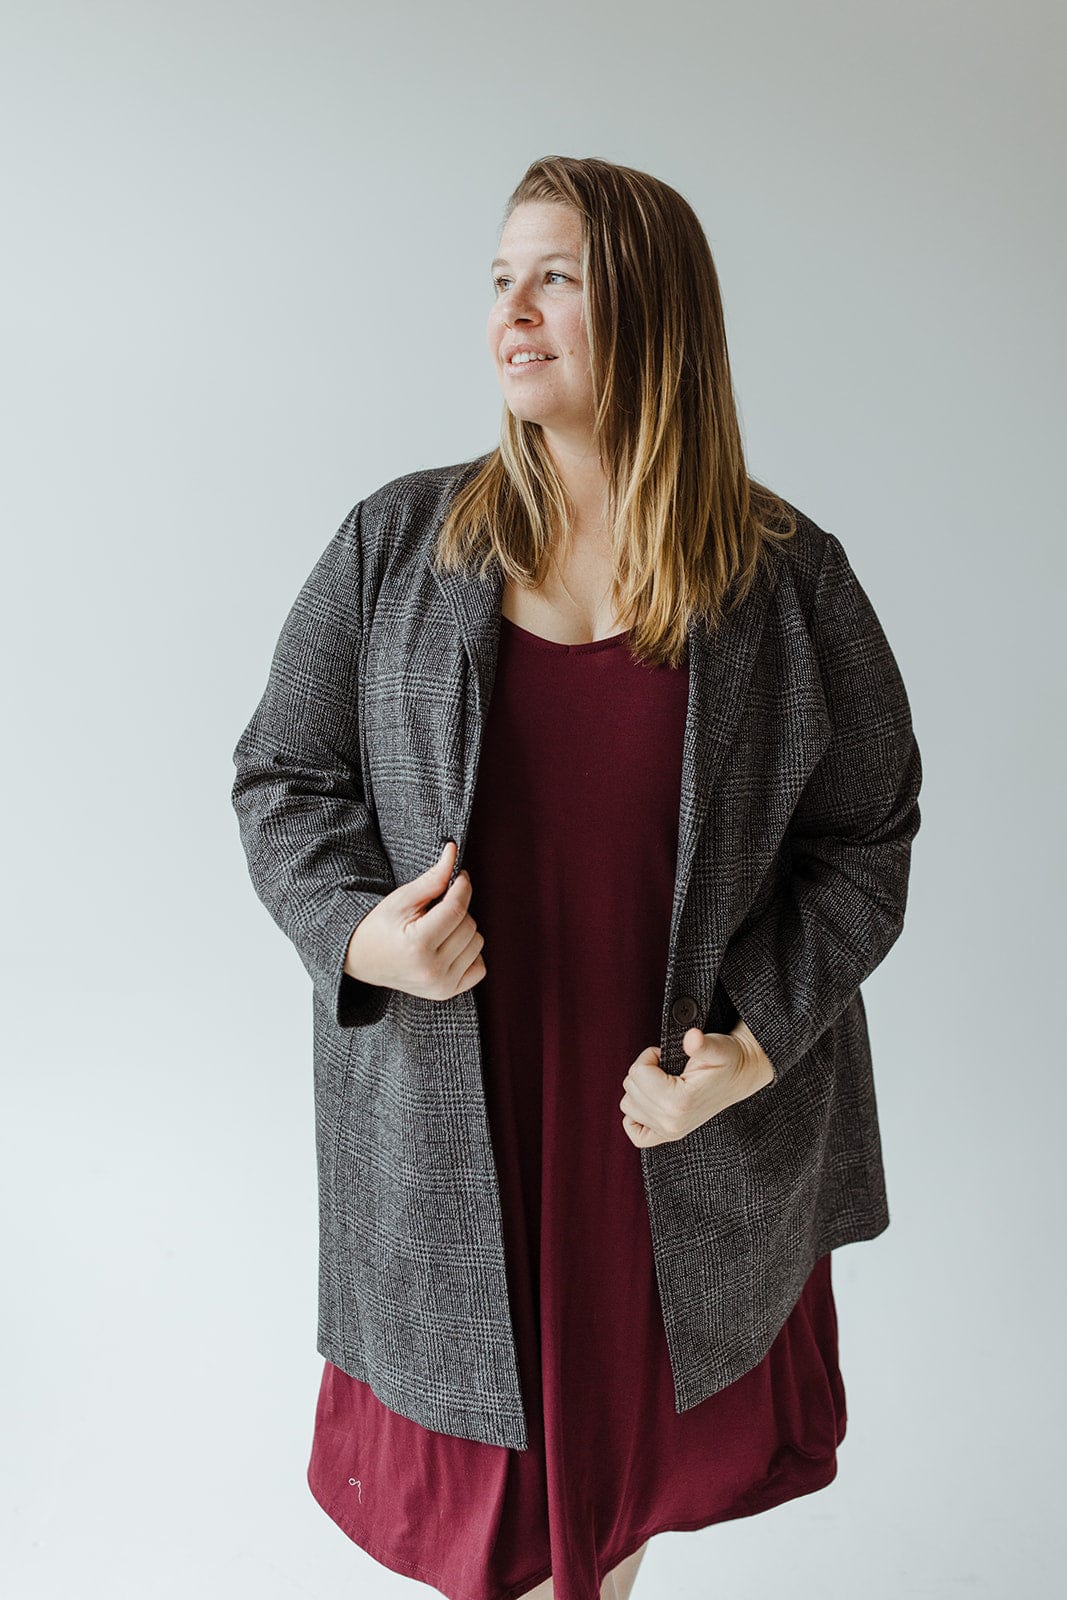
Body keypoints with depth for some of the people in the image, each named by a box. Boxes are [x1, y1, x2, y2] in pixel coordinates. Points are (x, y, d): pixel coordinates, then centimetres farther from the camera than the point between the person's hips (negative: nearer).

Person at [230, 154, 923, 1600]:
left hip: (691, 1138, 1)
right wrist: (355, 929, -16)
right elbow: (283, 774, 3)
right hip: (454, 1122, 0)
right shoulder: (395, 544, -2)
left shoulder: (790, 582, -5)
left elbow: (866, 839, -1)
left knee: (639, 1448, 23)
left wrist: (757, 1042, -13)